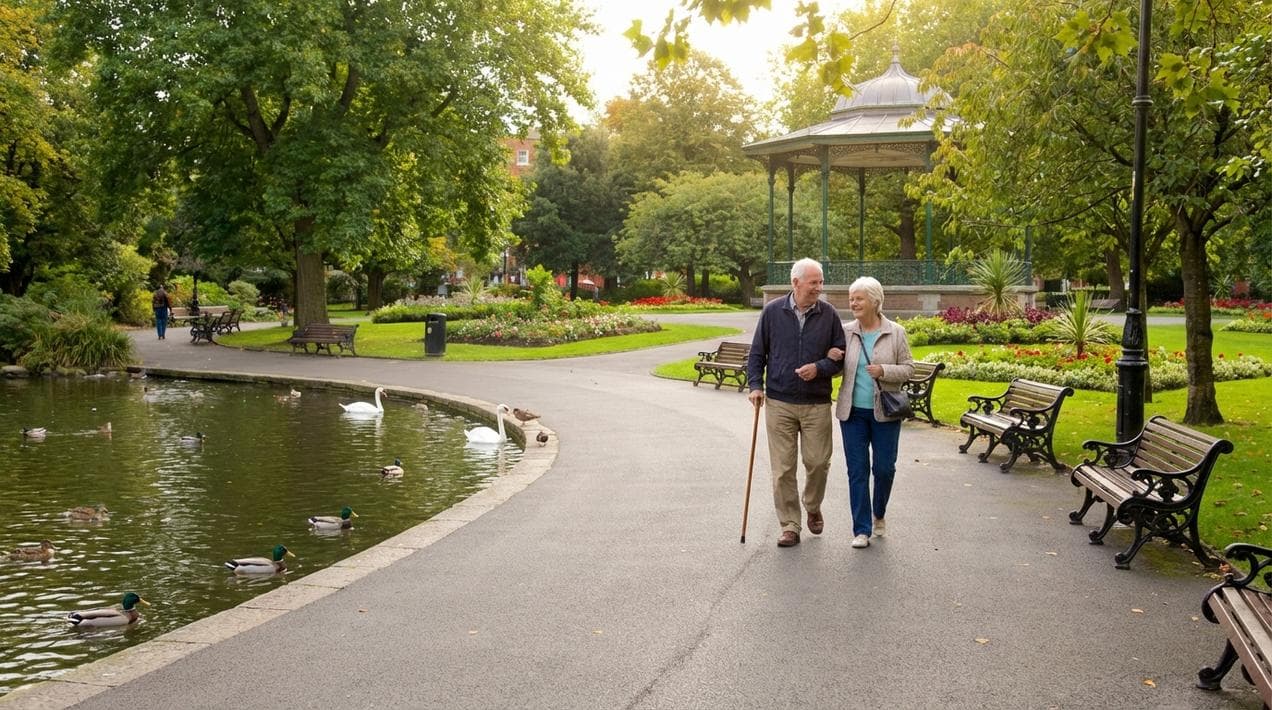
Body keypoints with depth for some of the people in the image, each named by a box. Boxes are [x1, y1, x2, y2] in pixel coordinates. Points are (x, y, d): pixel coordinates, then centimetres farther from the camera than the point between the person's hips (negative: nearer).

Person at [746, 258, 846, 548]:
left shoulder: (829, 315, 1)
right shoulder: (772, 312, 1)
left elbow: (840, 356, 6)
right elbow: (757, 353, 7)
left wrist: (819, 368, -12)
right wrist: (755, 385, -4)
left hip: (817, 404, 0)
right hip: (779, 403, 0)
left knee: (818, 462, 3)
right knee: (783, 468, 1)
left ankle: (813, 508, 32)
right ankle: (790, 526, 11)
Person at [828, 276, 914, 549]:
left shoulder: (895, 333, -2)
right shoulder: (846, 332, 4)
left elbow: (908, 368, 0)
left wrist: (884, 371, -18)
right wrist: (831, 358, -7)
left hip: (885, 412, -1)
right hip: (853, 412, 1)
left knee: (884, 468, 5)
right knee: (857, 470, 2)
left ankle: (878, 514, 33)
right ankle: (861, 530, 8)